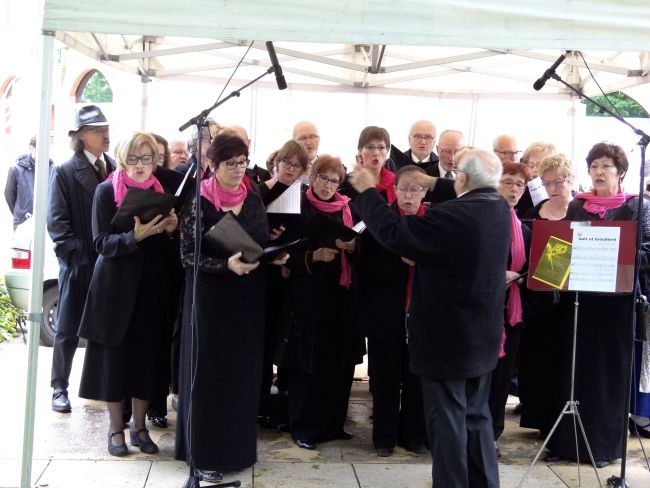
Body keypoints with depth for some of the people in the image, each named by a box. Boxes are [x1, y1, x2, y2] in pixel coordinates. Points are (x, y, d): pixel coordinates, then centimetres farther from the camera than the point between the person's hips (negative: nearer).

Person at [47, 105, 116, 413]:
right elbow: (56, 222, -7)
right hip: (79, 266, -3)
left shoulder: (116, 170, 8)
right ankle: (59, 388, 18)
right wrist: (77, 255, -16)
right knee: (68, 330, 7)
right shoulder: (65, 173, -3)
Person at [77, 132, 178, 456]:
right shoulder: (106, 191, -4)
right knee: (115, 357, 5)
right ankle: (115, 428, 20)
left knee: (148, 357, 7)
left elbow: (168, 245, 11)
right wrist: (135, 236, -28)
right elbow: (102, 243, -12)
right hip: (116, 287, -3)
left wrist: (170, 230, -11)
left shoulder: (161, 192, 7)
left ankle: (139, 426, 22)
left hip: (152, 287, 3)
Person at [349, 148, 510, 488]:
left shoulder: (452, 216, -25)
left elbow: (391, 232, -23)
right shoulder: (498, 207, 1)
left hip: (449, 336, -8)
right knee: (477, 416, 19)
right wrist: (435, 184, 29)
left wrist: (366, 191, -11)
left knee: (447, 421, 2)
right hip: (482, 335, 9)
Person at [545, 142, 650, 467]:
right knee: (572, 368, 6)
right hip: (577, 297, 3)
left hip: (616, 299, -3)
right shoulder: (576, 206, 11)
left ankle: (604, 444, 15)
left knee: (609, 370, 4)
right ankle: (566, 440, 16)